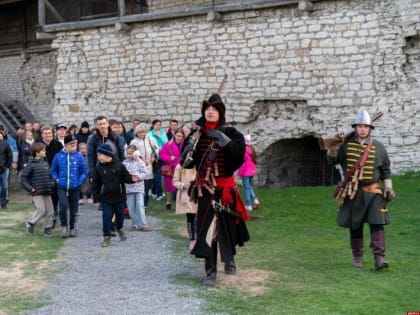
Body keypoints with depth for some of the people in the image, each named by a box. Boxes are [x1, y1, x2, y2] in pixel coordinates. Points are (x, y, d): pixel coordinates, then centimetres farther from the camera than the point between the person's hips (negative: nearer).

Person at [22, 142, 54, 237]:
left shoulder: (45, 163, 8)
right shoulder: (31, 165, -10)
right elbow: (23, 177, -10)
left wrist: (51, 184, 8)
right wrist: (30, 188, -12)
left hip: (47, 192, 6)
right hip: (37, 192, -6)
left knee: (49, 210, 6)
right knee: (41, 210, -9)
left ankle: (47, 228, 20)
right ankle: (30, 224, 13)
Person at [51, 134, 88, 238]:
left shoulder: (79, 156, -4)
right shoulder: (58, 156, -2)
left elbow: (84, 171, 3)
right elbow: (53, 170, 11)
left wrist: (80, 181, -6)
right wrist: (56, 179, -1)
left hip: (75, 187, 1)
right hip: (62, 187, -1)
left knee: (73, 208, 10)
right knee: (63, 205, -20)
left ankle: (72, 228, 28)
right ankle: (64, 226, 0)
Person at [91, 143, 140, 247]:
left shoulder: (119, 165, -6)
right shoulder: (98, 168, -3)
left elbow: (126, 177, -1)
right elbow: (95, 184, 0)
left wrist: (132, 179, -24)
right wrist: (96, 198, -3)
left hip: (119, 197, 0)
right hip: (105, 199, 0)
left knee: (120, 215, 14)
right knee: (106, 217, -1)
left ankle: (119, 228, 44)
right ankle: (107, 237, 9)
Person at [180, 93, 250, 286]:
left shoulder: (230, 133, -3)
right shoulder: (196, 135, 4)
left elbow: (239, 154, -19)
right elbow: (186, 163, 5)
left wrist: (222, 139, -23)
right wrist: (189, 151, -16)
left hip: (225, 188, -1)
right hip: (204, 189, 2)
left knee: (227, 226, 7)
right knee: (206, 229, -2)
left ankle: (229, 259, 35)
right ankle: (210, 272, 5)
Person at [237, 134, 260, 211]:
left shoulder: (244, 150, -16)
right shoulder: (252, 149, 7)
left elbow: (243, 162, -17)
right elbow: (255, 161, 12)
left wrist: (240, 172, -10)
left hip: (246, 172, -8)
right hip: (252, 171, 8)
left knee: (246, 188, -1)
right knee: (250, 186, 20)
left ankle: (248, 205, 0)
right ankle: (255, 200, 7)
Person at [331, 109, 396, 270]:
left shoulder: (378, 147, 2)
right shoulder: (346, 145, 1)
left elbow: (385, 170, 9)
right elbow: (333, 160, 8)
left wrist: (388, 188, 2)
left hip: (373, 191, -1)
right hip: (353, 192, 1)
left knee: (377, 224, -11)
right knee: (355, 226, 8)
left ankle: (379, 258, -13)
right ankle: (357, 257, 21)